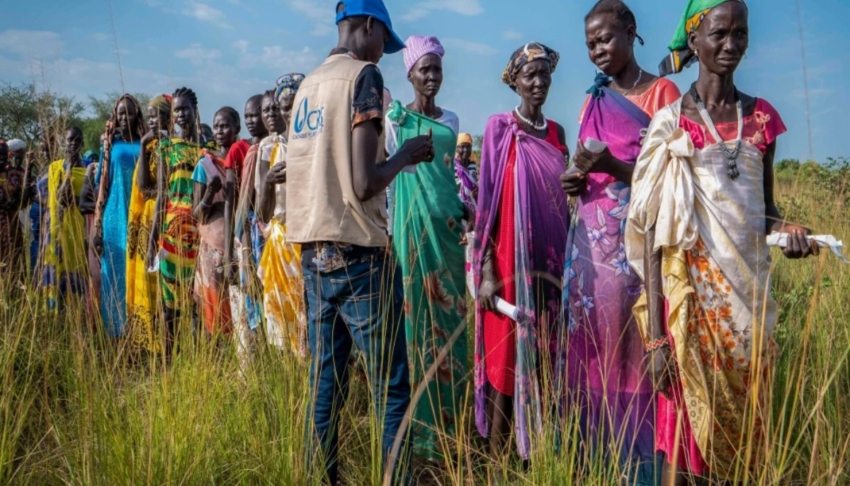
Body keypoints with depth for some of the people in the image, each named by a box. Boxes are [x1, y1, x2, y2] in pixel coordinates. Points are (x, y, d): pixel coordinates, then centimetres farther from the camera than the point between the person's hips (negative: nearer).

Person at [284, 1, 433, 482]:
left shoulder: (309, 83, 15)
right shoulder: (364, 74, -7)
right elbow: (363, 183, -17)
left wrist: (395, 158, 21)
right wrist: (406, 154, 0)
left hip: (313, 251, 8)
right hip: (357, 253, -8)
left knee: (325, 383, 12)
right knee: (391, 387, 0)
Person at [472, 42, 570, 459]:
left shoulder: (556, 132, 12)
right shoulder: (500, 128, -3)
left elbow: (562, 200, 16)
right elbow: (487, 201, -7)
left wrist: (568, 261, 12)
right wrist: (485, 271, -13)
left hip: (552, 262, 5)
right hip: (510, 262, -5)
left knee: (545, 358, 9)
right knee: (507, 357, 0)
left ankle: (540, 452, 21)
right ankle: (497, 455, 12)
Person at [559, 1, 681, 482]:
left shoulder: (663, 92, -1)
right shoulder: (594, 101, 17)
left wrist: (614, 168, -21)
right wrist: (577, 180, 3)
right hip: (591, 241, 6)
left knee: (634, 349, -5)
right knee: (593, 347, 6)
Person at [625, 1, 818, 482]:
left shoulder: (761, 117, 8)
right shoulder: (671, 123, -4)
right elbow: (653, 231, -8)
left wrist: (787, 227, -7)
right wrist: (655, 335, -13)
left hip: (750, 291, 4)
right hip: (691, 293, -4)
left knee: (744, 424, 11)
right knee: (687, 427, 2)